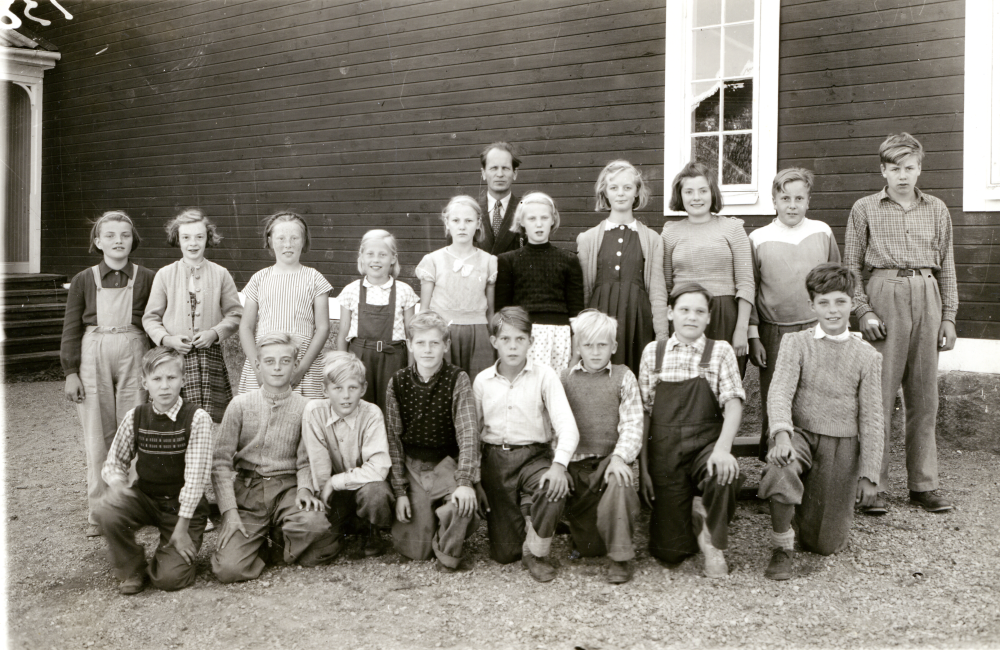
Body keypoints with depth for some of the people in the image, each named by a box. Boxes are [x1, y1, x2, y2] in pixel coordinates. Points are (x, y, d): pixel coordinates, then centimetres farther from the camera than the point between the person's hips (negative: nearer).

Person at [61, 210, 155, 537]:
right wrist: (70, 372, 1)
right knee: (98, 435, 2)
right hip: (93, 355, 1)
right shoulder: (83, 280, 8)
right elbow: (71, 328, 8)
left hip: (133, 353, 0)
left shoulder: (146, 278, 6)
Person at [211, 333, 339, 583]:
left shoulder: (305, 408, 3)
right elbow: (220, 461, 0)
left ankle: (280, 549, 1)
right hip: (246, 490, 0)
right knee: (229, 569, -21)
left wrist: (304, 488, -16)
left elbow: (305, 460, 6)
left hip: (287, 488, 0)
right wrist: (229, 511, -10)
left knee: (314, 524, -34)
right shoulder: (240, 405, 3)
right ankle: (258, 541, 13)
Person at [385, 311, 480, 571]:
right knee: (416, 550, -5)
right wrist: (400, 491, -7)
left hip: (448, 464, -1)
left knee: (462, 504, -32)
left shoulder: (458, 379, -9)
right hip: (411, 466, 1)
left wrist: (465, 481, -28)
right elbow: (393, 439, -1)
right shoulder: (398, 382, -3)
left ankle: (448, 553, -1)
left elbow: (468, 433, -16)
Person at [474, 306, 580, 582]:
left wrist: (559, 464, -30)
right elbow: (473, 431, 12)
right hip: (495, 459, 2)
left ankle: (536, 553, -6)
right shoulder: (482, 381, 5)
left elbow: (567, 426, -13)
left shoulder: (544, 376, -4)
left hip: (534, 456, -1)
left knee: (554, 488, -37)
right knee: (503, 552, -1)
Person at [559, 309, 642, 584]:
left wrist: (619, 457, -20)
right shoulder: (565, 379, 9)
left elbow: (632, 424, -5)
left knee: (617, 486, -37)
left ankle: (620, 558, -19)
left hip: (611, 458, -1)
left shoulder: (623, 377, 3)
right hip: (576, 463, 2)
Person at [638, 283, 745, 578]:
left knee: (725, 474, -37)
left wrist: (723, 447, -26)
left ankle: (713, 542, -7)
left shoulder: (720, 351, 4)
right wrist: (643, 467, 2)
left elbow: (733, 402, -8)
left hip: (705, 443, 0)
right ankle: (692, 519, 32)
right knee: (669, 551, -4)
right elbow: (644, 411, 6)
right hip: (664, 450, 1)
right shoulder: (653, 352, 6)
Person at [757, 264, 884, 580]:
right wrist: (782, 432, -32)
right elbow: (780, 391, -13)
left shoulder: (867, 356, 4)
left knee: (825, 544, 2)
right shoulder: (795, 343, 1)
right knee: (781, 471, -39)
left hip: (842, 446, 1)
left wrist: (869, 474, -1)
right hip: (800, 434, -1)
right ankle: (780, 548, -15)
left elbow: (871, 419, 4)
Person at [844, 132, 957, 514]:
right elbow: (851, 266, 3)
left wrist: (949, 317, 8)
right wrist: (863, 311, -7)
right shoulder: (865, 209, 5)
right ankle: (873, 487, 3)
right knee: (879, 396, -4)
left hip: (927, 298, 3)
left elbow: (946, 267, 15)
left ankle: (923, 485, 16)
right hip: (884, 296, -3)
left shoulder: (936, 210, 13)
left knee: (924, 396, 6)